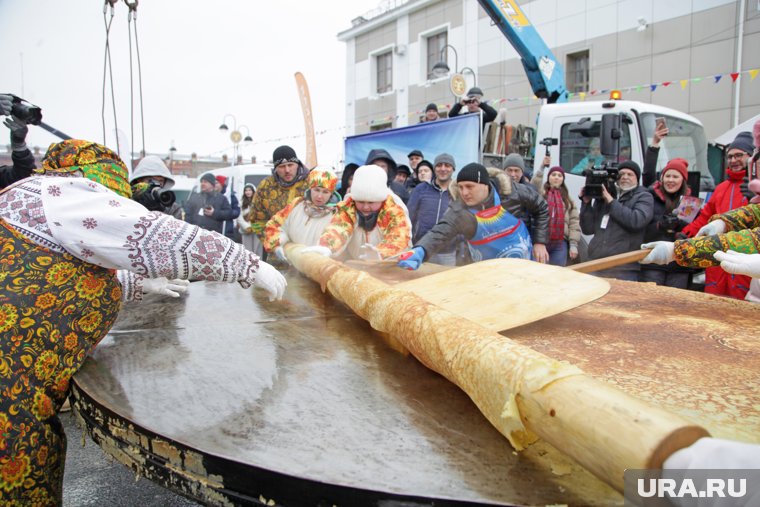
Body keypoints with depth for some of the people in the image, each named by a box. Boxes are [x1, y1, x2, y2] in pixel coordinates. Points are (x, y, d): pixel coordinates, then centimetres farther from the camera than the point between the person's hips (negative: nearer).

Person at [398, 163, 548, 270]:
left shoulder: (510, 191, -21)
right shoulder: (458, 210, -24)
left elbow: (541, 208, -4)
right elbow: (439, 233, -39)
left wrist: (540, 241, -8)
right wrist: (419, 252, -60)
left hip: (523, 265, 0)